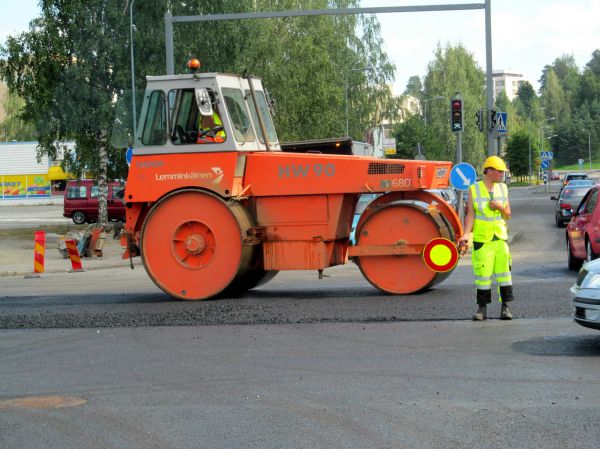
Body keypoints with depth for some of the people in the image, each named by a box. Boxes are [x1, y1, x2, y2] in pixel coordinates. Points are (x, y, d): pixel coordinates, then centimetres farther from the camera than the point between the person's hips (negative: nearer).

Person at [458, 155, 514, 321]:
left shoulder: (503, 188, 9)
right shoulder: (474, 189, -1)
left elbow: (508, 215, 14)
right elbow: (470, 215, -3)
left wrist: (500, 207, -8)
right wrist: (466, 235, -15)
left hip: (500, 237, 3)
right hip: (481, 239, -3)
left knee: (503, 271, -1)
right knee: (482, 273, -2)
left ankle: (506, 307, 6)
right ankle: (482, 308, 8)